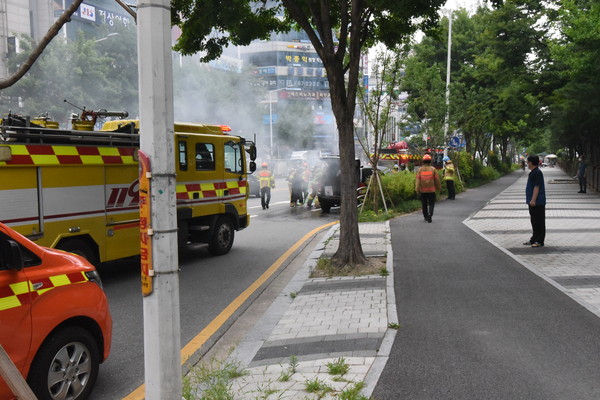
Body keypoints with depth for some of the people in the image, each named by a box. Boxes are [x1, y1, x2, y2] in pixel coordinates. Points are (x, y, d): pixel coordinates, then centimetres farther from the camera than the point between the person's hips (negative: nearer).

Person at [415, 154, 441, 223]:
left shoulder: (420, 169, -1)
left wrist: (417, 189, -7)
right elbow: (437, 179, 1)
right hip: (431, 190, -1)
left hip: (423, 190, 2)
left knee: (424, 204, 14)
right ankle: (430, 214, -18)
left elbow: (417, 179, -7)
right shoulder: (433, 169, -3)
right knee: (431, 203, 5)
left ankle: (426, 217, 24)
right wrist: (439, 187, 14)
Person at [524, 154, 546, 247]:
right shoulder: (533, 172, 16)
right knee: (534, 221, 16)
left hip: (537, 202, -11)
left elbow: (537, 187, -22)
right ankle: (534, 239, 24)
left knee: (539, 221, -5)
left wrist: (533, 200, -25)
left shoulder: (537, 173, -16)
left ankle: (539, 241, -1)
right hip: (533, 202, 11)